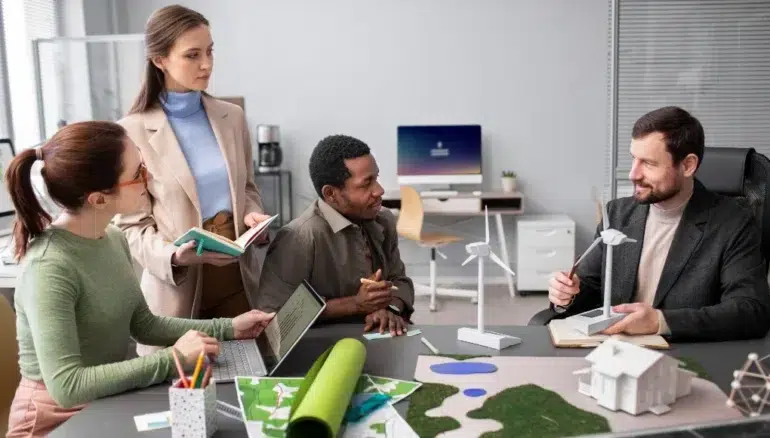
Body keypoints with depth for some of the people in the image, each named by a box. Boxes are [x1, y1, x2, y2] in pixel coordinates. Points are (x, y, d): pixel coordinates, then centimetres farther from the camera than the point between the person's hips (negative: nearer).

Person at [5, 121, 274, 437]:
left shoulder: (113, 239, -1)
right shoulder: (50, 268, -25)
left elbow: (143, 325, 9)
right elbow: (67, 386, -29)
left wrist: (227, 329, 1)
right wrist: (173, 359, -26)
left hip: (111, 402, 7)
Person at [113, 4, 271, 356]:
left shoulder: (232, 117, 4)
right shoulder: (132, 131, -10)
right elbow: (133, 225, -7)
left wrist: (252, 215, -6)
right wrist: (173, 255, -24)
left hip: (239, 277, 4)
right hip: (178, 283, -4)